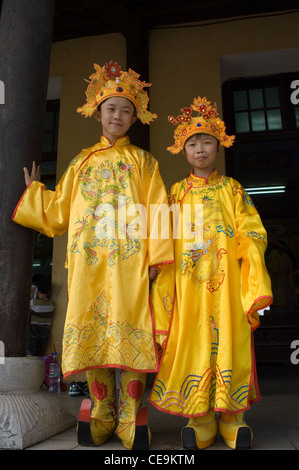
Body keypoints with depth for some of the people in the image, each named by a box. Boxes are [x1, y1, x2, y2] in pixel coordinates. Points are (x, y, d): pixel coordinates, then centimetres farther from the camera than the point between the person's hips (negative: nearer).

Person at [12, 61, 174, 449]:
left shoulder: (142, 161, 14)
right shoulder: (82, 162, 21)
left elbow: (156, 210, 3)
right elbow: (59, 211, 22)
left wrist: (157, 258, -7)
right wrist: (33, 193, 25)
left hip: (129, 261, -2)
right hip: (88, 261, 3)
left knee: (130, 332, -7)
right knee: (92, 332, 1)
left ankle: (131, 417, 4)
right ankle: (101, 413, 15)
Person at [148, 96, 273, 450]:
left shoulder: (232, 189, 11)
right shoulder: (176, 192, 14)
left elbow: (252, 234, 5)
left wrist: (254, 285, -5)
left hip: (226, 281, 0)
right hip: (188, 283, 1)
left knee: (229, 340, -2)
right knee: (193, 342, -1)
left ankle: (232, 416, 11)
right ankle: (201, 418, 10)